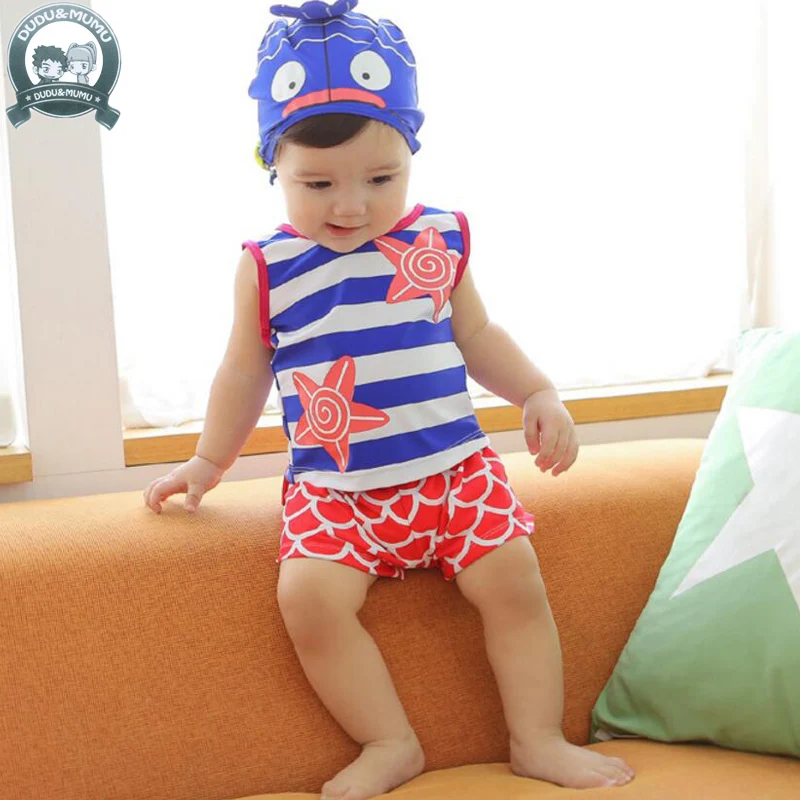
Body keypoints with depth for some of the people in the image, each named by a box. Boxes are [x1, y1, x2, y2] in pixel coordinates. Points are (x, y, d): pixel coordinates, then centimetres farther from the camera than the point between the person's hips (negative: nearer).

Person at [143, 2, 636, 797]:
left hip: (452, 467, 1)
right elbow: (245, 372, 14)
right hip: (333, 487, -1)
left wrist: (539, 395, 4)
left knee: (512, 577, -13)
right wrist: (208, 461, 19)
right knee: (309, 596, -22)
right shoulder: (267, 268, 0)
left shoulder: (440, 240, 3)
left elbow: (477, 338, 17)